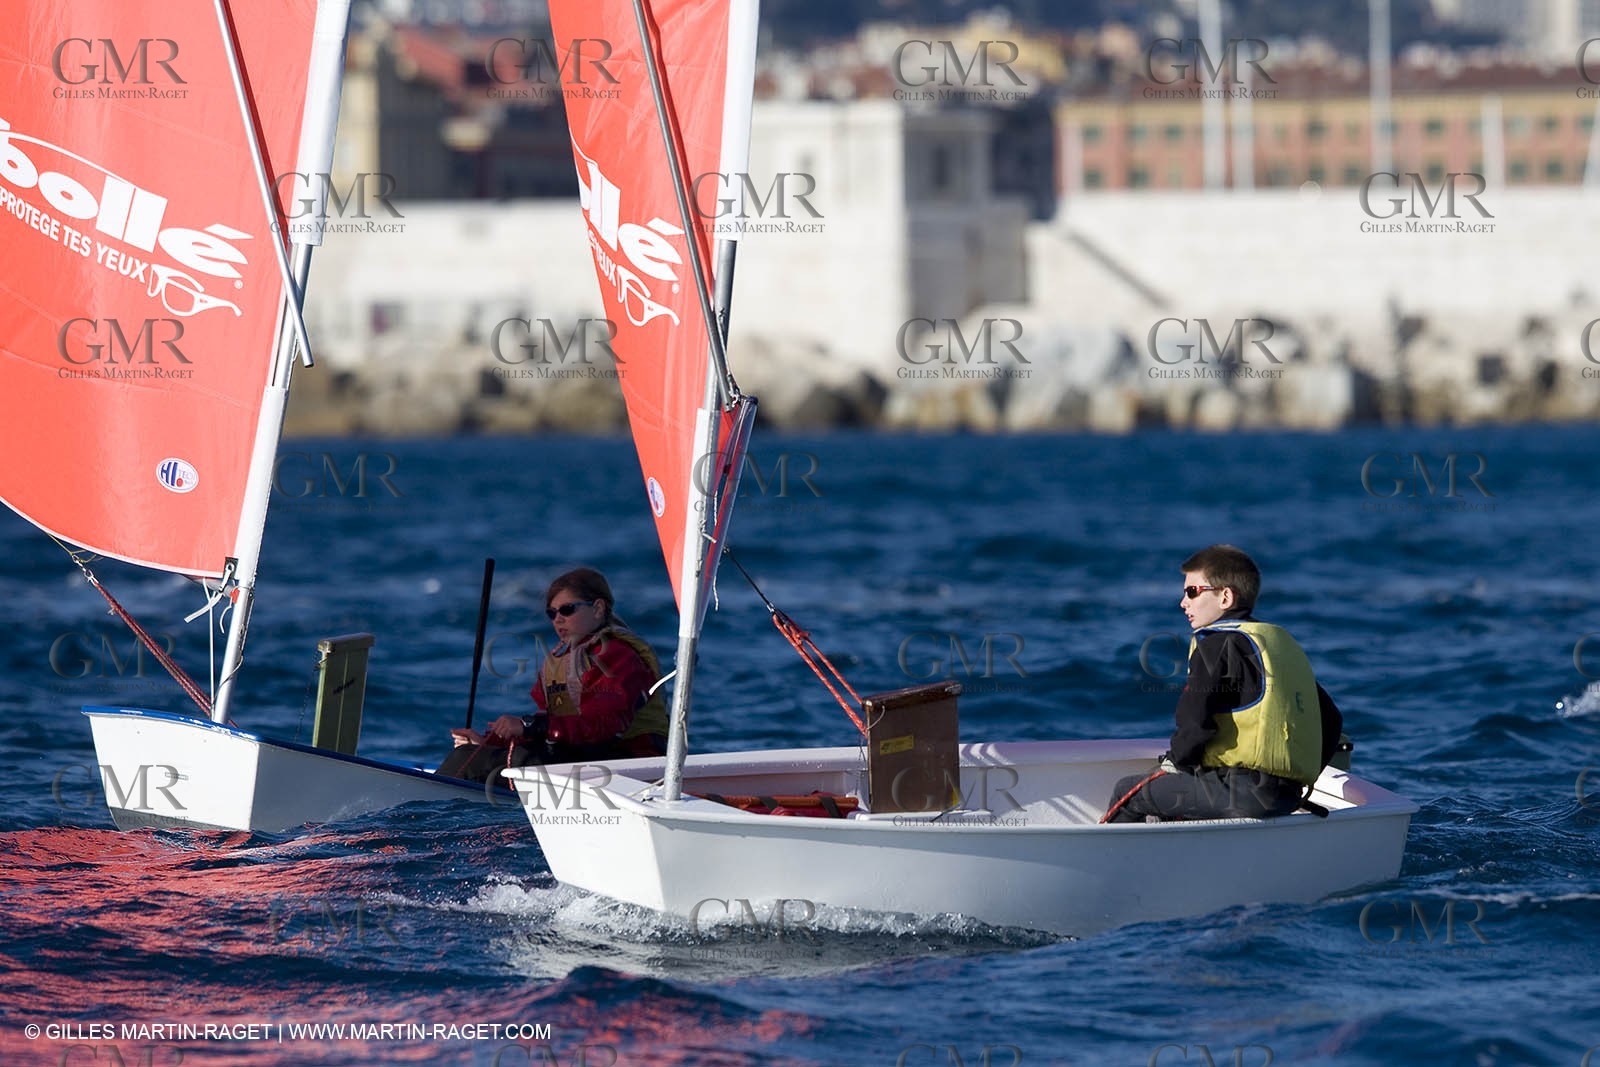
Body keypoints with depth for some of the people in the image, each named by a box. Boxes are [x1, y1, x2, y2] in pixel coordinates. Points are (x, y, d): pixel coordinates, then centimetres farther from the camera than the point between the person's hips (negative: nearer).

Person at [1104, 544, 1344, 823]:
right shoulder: (1284, 641, 20)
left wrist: (1176, 760, 4)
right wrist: (1301, 778, 30)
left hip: (1241, 790, -9)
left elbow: (1195, 720, -16)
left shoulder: (1218, 643, -5)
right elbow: (1330, 719, 24)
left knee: (1128, 792, 6)